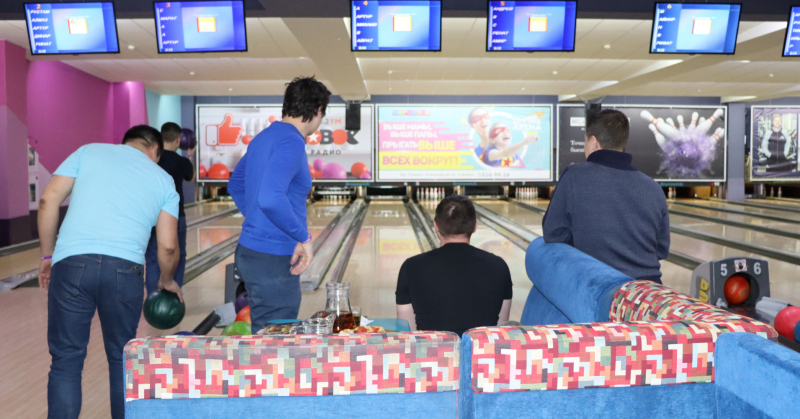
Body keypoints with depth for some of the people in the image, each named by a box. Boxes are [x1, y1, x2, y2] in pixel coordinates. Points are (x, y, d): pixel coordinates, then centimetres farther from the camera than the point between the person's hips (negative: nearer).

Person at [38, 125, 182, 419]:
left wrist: (47, 255, 15)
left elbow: (48, 200, 6)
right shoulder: (163, 180, 14)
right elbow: (167, 247, 8)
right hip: (123, 271, 0)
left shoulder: (89, 152, 15)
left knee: (66, 361, 10)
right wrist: (167, 281, 27)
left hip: (72, 265, 0)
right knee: (122, 360, 16)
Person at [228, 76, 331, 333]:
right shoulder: (291, 143, -18)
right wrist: (303, 238, -21)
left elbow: (235, 185, 23)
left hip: (250, 253, 9)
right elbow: (271, 199, -32)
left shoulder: (263, 138, 11)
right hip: (272, 263, -9)